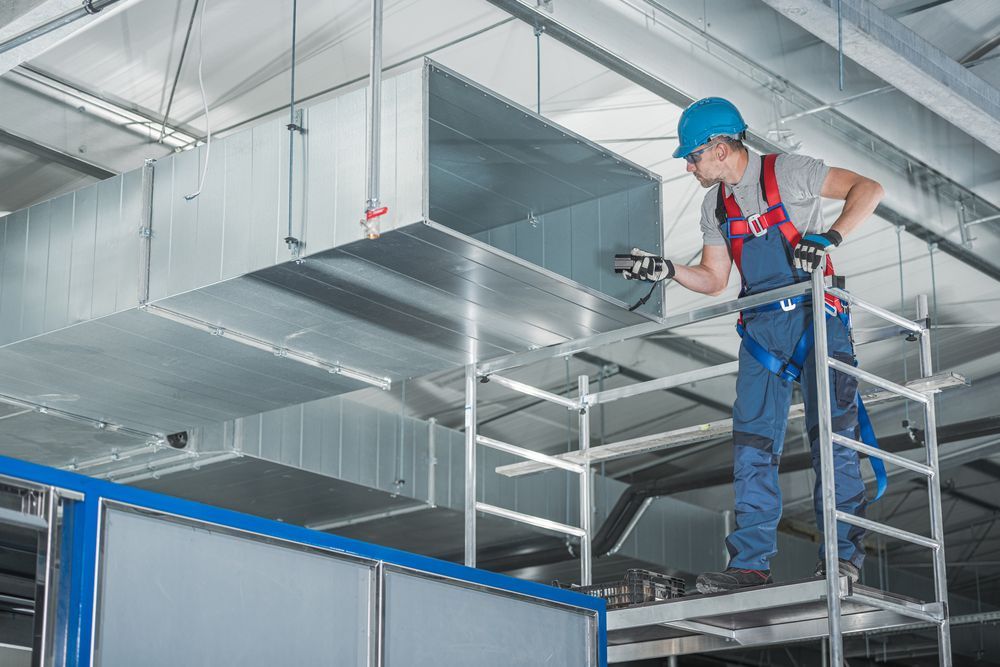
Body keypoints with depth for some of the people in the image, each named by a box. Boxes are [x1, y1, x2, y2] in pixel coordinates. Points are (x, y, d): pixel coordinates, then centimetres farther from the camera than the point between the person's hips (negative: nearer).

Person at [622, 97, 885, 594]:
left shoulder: (786, 172, -5)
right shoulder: (715, 205, 15)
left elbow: (868, 190, -7)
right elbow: (714, 280, 20)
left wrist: (830, 237, -20)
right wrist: (666, 271, 5)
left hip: (815, 316, -6)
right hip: (761, 328, 6)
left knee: (831, 432, -11)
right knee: (751, 444, -2)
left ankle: (842, 550, -7)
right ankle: (750, 561, -1)